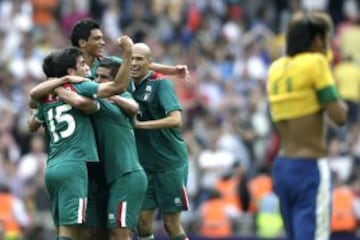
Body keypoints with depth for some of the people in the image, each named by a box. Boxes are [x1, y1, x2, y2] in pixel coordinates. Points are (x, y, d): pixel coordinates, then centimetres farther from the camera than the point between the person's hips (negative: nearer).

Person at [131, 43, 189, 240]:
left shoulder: (160, 84, -11)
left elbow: (175, 120, -22)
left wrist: (139, 124, -25)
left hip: (170, 163, -5)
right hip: (144, 165, 5)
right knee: (142, 222, 0)